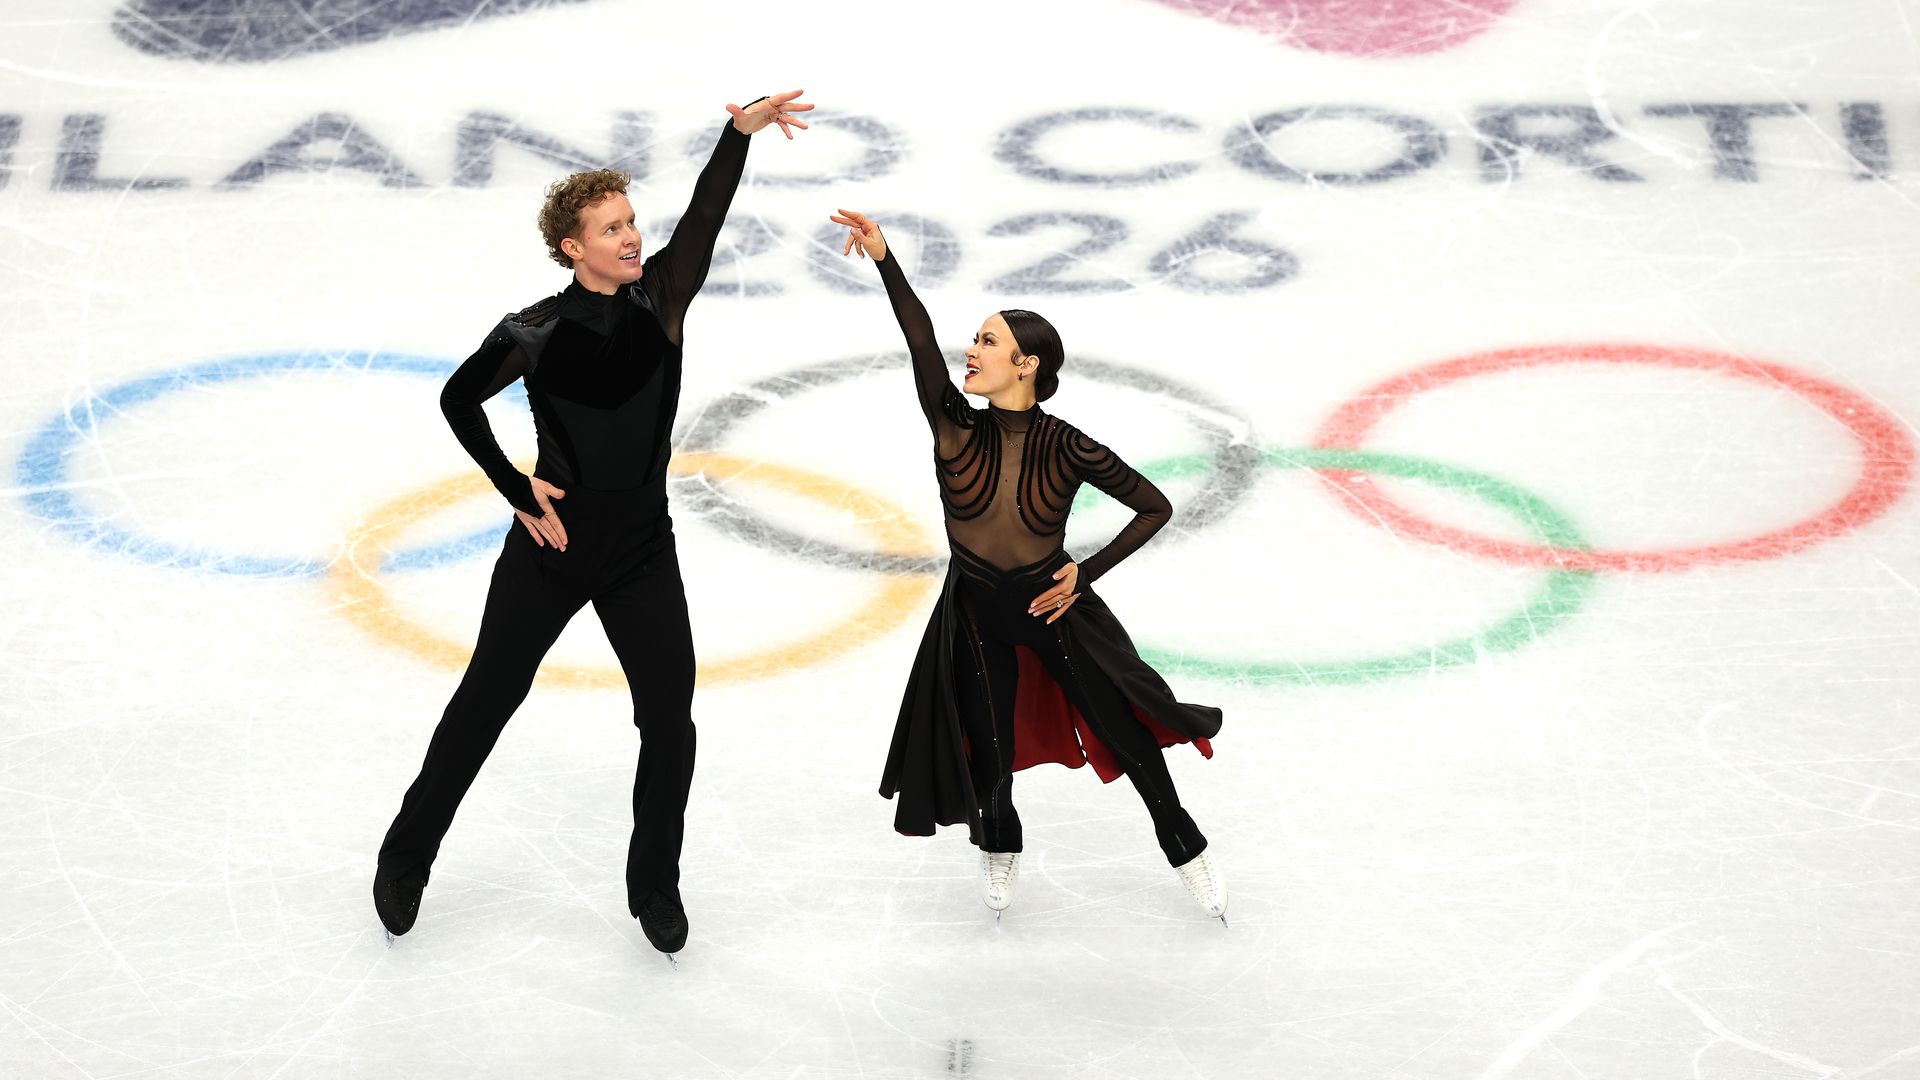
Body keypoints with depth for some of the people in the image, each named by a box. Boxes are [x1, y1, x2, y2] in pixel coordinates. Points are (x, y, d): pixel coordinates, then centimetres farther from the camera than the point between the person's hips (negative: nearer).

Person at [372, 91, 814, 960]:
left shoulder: (661, 300, -7)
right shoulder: (537, 332, -13)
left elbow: (706, 212, -19)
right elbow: (458, 399, 0)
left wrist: (742, 127, -32)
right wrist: (516, 489, -5)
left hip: (643, 553, 2)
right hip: (550, 546, -2)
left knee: (669, 723, 2)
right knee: (483, 704, 10)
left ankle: (655, 887, 22)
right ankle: (405, 860, 28)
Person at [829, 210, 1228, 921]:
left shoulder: (1066, 448, -19)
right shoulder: (957, 431, -17)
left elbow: (1155, 507, -9)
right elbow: (920, 339, -32)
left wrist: (1086, 572, -14)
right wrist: (883, 260, -47)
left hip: (1054, 607, -1)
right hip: (976, 617, 1)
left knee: (1125, 734, 9)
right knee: (990, 763, 9)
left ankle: (1184, 848, 34)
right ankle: (999, 845, 44)